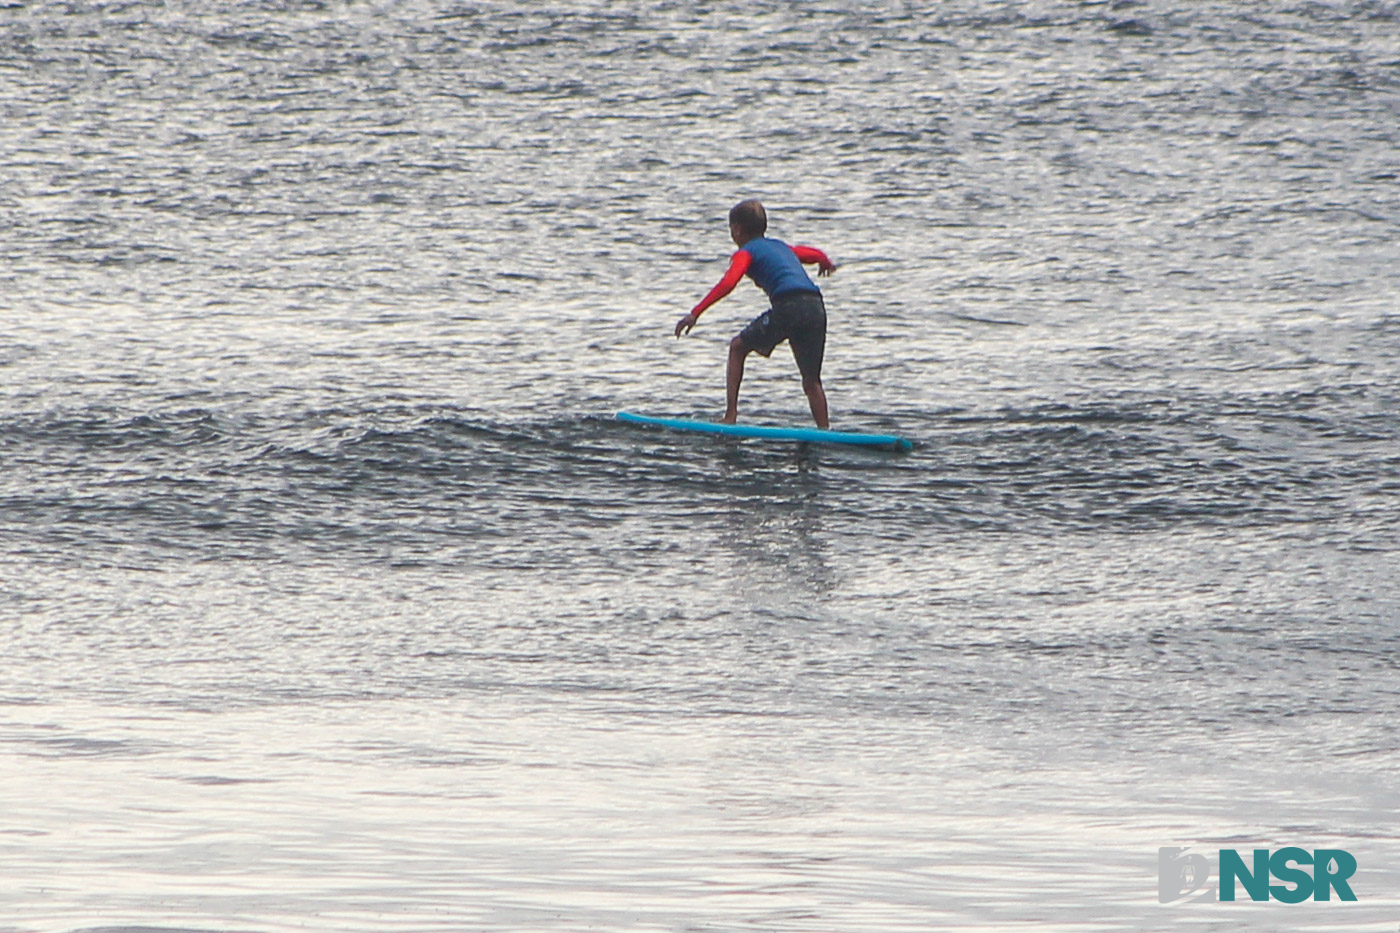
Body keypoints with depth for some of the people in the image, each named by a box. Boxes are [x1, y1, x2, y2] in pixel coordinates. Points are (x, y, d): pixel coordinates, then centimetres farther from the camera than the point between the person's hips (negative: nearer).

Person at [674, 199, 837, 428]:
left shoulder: (746, 252, 11)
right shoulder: (781, 246, 31)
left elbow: (728, 283, -7)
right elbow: (816, 254, 45)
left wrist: (696, 313, -10)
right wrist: (826, 263, 70)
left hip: (787, 306, -5)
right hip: (816, 307, 5)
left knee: (738, 347, 15)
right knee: (811, 381, 17)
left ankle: (730, 415, 6)